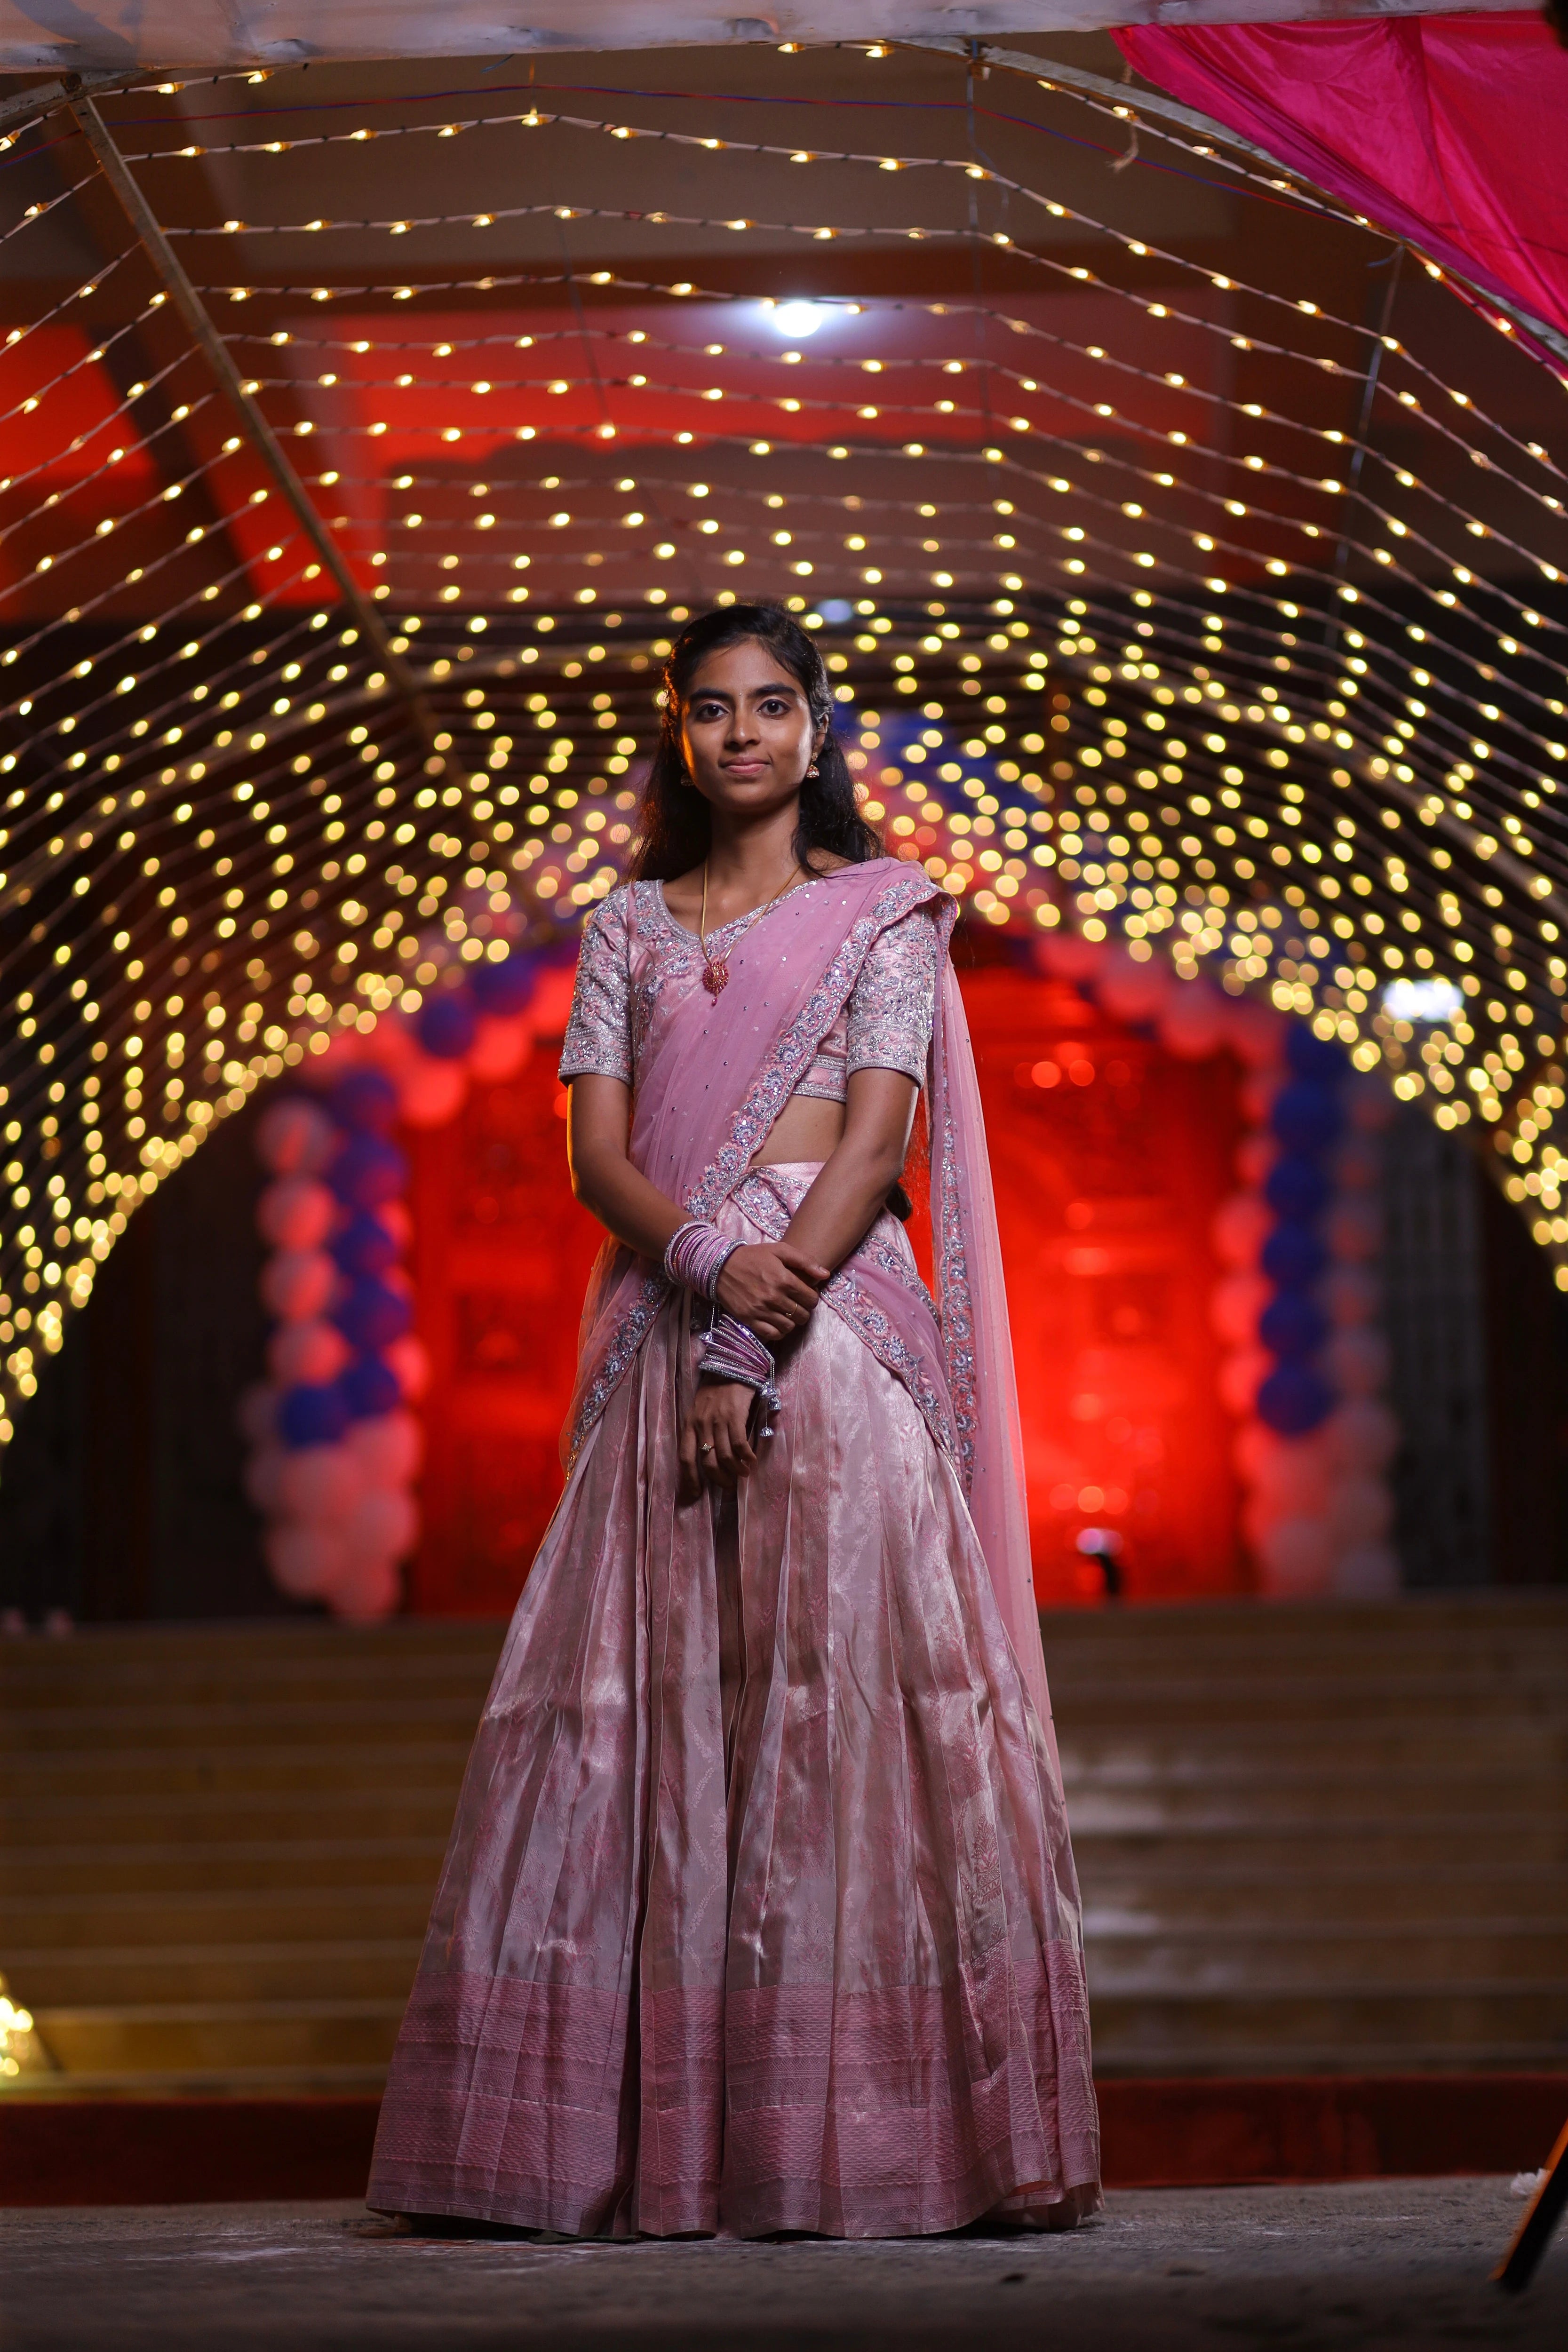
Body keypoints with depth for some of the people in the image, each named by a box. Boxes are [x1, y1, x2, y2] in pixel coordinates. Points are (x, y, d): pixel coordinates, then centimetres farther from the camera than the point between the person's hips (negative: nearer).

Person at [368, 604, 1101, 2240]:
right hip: (666, 1330, 4)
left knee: (839, 1691, -10)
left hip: (836, 1323, -3)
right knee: (638, 1705, -1)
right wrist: (711, 1255, -14)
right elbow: (597, 1151, 7)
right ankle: (639, 2131, 3)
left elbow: (875, 1140, -3)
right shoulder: (630, 925, 18)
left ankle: (865, 2130, -8)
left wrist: (762, 1339, -14)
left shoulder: (882, 911, 9)